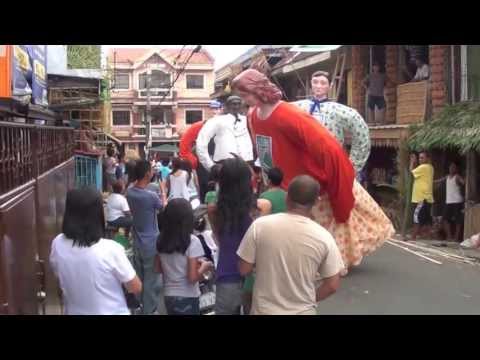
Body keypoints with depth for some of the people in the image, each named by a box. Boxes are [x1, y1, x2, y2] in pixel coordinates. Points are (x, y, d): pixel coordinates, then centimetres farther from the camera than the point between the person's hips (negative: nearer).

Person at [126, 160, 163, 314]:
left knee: (139, 279, 20)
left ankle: (140, 307, 33)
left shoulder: (129, 193, -6)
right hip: (151, 244, -7)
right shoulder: (151, 196, -25)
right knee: (151, 281, 6)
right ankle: (149, 310, 14)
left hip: (137, 242, 7)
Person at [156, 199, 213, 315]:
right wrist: (204, 266, -2)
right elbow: (193, 278, -20)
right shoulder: (192, 241, -18)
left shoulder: (161, 240, -1)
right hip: (188, 299, -5)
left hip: (169, 297, 5)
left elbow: (159, 269, 10)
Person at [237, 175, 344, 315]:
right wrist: (311, 299, 10)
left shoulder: (260, 225, -14)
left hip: (264, 310, 0)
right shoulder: (323, 237, -13)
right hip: (303, 311, 0)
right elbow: (332, 285, -7)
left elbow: (244, 269, -7)